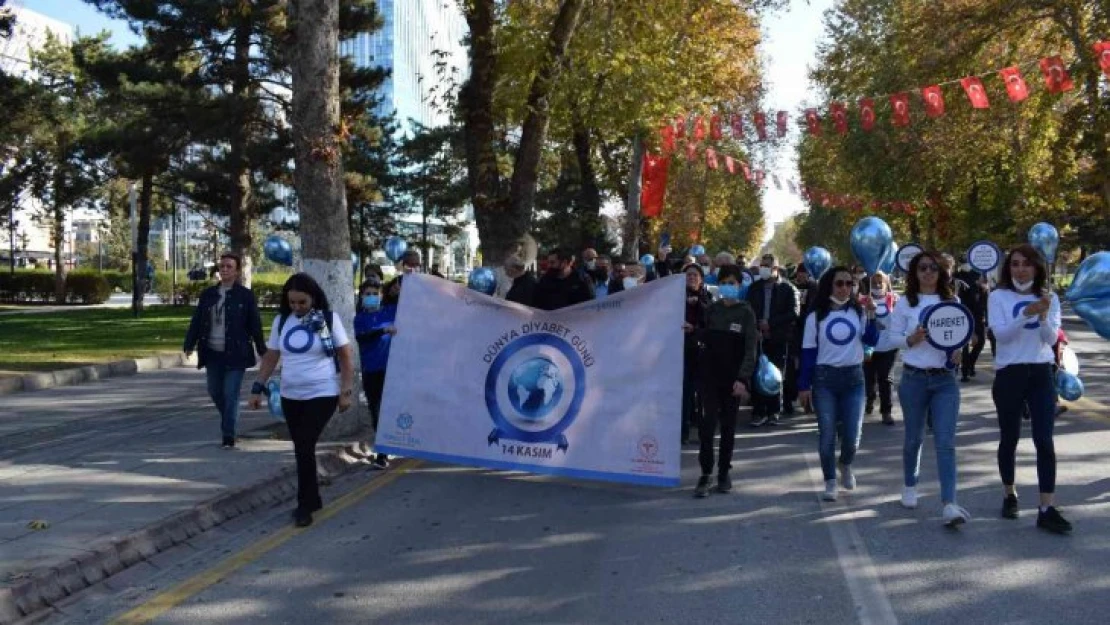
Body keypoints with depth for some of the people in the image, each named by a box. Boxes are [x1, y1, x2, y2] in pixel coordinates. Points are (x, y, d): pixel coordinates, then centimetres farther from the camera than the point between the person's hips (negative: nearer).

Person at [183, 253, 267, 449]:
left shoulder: (246, 295, -3)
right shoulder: (208, 294, 8)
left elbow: (255, 325, -3)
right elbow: (197, 321, 8)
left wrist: (262, 350, -4)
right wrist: (189, 344, -1)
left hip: (235, 354, -5)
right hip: (212, 353, 5)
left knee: (231, 395, -5)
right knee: (215, 392, 13)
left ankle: (229, 436, 1)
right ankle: (228, 423, 37)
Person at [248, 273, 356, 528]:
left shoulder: (329, 318, -6)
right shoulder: (281, 321, 4)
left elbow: (346, 356, -4)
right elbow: (271, 356, 11)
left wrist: (347, 391, -8)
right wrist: (258, 387, 6)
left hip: (322, 394, -4)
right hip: (290, 396, 5)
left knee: (305, 446, -11)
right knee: (301, 449, 9)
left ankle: (305, 505, -1)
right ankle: (313, 498, 24)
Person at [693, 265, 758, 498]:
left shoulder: (746, 313, -4)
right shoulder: (712, 310, 6)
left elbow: (750, 349, -9)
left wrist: (743, 378, -18)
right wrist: (693, 331, -4)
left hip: (733, 377, -1)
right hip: (710, 374, 1)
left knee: (728, 425, 6)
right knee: (708, 422, -10)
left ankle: (724, 472, 18)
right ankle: (705, 474, -4)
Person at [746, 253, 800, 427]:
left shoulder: (788, 288, 2)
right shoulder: (754, 288, 11)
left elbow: (793, 313, -6)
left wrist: (770, 323, -13)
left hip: (779, 339, -2)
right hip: (758, 338, 2)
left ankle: (774, 412, 12)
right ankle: (759, 412, 0)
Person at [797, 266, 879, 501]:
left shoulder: (859, 312, 3)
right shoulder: (816, 317, 2)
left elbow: (872, 341, -6)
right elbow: (808, 352, 2)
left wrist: (871, 316, -15)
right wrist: (804, 385, -1)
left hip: (853, 378, 1)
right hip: (824, 378, -1)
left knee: (852, 436, 0)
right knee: (827, 435, 0)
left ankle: (845, 465, 33)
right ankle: (830, 482, 15)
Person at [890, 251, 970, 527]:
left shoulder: (952, 301, 8)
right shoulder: (905, 302, 2)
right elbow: (893, 335, 1)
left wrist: (958, 350, -7)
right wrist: (912, 339, -18)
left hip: (945, 379, 1)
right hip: (914, 378, -1)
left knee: (946, 442, -9)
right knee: (914, 438, 12)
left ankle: (949, 504, -16)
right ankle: (909, 486, 35)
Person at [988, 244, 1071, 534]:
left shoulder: (1049, 298, 5)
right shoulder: (998, 297, -2)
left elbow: (1051, 339, -4)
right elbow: (1000, 334, -15)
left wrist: (1043, 315, -22)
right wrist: (1027, 313, -28)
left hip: (1041, 374, 1)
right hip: (1009, 374, -1)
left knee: (1044, 440, -5)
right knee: (1009, 438, 9)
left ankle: (1047, 509, -5)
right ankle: (1010, 495, 28)